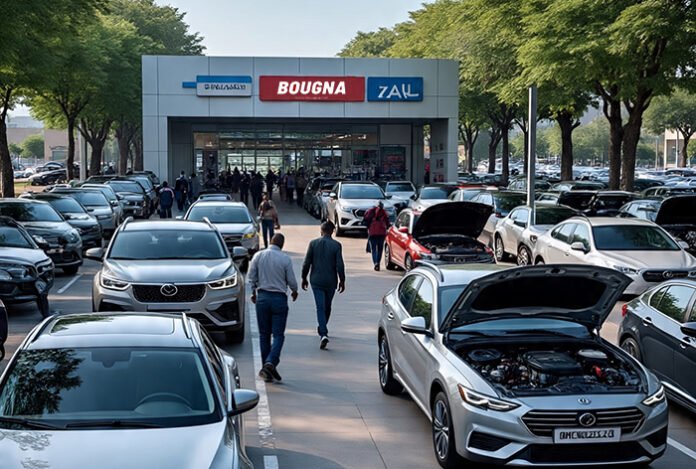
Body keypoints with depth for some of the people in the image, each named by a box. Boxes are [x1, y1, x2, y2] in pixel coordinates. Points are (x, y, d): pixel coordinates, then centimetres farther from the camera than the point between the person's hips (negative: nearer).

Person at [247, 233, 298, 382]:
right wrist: (294, 291, 18)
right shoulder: (285, 259, -7)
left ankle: (266, 368, 12)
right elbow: (292, 281, -3)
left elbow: (251, 278, 3)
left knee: (264, 334, 10)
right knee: (278, 334, 1)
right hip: (279, 298, -3)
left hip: (262, 297, 3)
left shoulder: (258, 256, 0)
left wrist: (253, 292, 19)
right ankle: (271, 362, -19)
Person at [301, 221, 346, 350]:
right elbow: (340, 265, -9)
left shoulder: (313, 243, -4)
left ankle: (323, 333, -18)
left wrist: (304, 278, 9)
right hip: (330, 281, 1)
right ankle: (322, 329, 36)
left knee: (320, 307, -3)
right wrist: (342, 280, 2)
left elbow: (306, 263, -3)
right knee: (327, 306, 19)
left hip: (316, 281, 0)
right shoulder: (336, 245, -7)